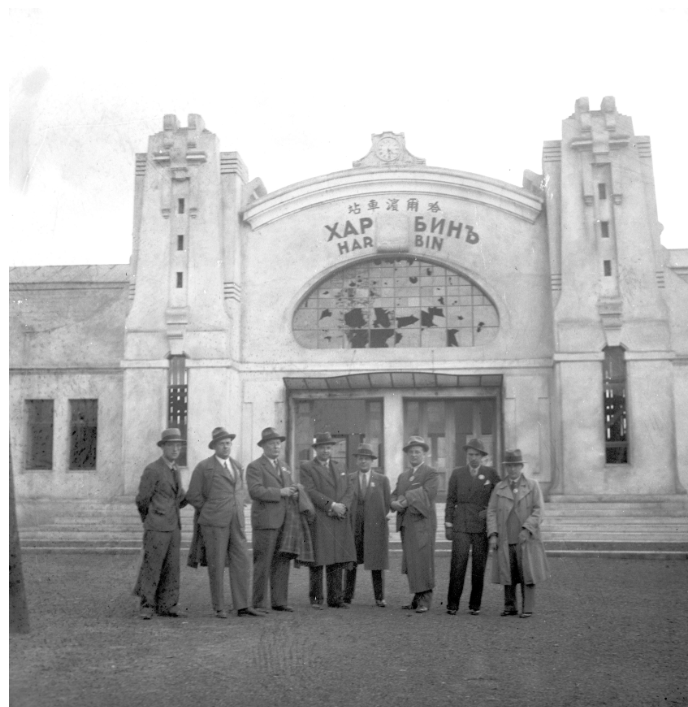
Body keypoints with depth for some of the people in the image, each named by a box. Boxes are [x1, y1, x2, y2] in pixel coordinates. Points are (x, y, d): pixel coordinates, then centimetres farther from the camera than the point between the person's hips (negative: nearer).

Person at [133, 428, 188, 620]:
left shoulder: (175, 471, 15)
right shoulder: (152, 470, -10)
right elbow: (142, 500, -8)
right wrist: (150, 520, 6)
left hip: (174, 527, 7)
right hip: (156, 527, -7)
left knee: (171, 568, 6)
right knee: (151, 567, -5)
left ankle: (167, 606, 10)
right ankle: (147, 606, 2)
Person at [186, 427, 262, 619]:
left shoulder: (237, 466, 14)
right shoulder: (204, 467, -3)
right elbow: (193, 496, -1)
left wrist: (237, 508, 13)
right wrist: (212, 511, 2)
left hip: (236, 522, 5)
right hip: (214, 523, -5)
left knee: (241, 563, 0)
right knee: (217, 566, -1)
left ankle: (242, 607, 4)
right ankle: (219, 608, 8)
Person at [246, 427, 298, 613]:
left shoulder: (284, 466, 20)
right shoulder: (255, 467, -3)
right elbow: (255, 491, -17)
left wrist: (293, 492, 2)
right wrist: (280, 492, -19)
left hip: (283, 521, 7)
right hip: (265, 522, -7)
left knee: (282, 562, 8)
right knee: (263, 564, -4)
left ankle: (279, 601, 14)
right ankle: (259, 603, 2)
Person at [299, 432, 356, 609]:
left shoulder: (340, 468, 20)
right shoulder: (306, 468, 1)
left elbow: (350, 490, 11)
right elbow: (310, 491, -11)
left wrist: (343, 505, -8)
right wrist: (331, 505, -17)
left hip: (339, 520, 5)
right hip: (317, 521, -5)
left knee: (337, 561, 4)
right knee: (318, 560, -2)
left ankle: (335, 598, 10)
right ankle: (316, 598, 6)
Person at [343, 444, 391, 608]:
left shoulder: (382, 480, 7)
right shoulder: (348, 480, 9)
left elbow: (387, 504, 7)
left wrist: (381, 522, 0)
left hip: (375, 527, -1)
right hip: (353, 527, 1)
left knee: (377, 563, 2)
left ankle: (379, 598, 9)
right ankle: (347, 597, 7)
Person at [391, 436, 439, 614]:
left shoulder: (431, 474, 0)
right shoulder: (403, 476, 20)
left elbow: (426, 494, -14)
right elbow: (395, 495, 14)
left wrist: (406, 500, -20)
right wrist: (395, 503, -9)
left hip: (422, 524, -6)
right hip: (406, 524, 6)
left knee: (423, 561, -6)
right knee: (410, 562, 7)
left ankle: (425, 600, -1)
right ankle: (417, 598, 15)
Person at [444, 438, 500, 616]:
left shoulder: (490, 473, 5)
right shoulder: (457, 473, 5)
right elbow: (451, 501, 7)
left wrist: (490, 510, -4)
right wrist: (448, 526, 3)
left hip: (482, 526, 1)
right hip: (461, 526, 0)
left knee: (479, 567, 1)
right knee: (458, 565, -8)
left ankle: (475, 605, 10)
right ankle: (452, 604, -1)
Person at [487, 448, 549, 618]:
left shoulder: (533, 485, 4)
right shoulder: (499, 488, 10)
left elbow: (538, 510, -3)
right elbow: (492, 512, 6)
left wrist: (526, 529, -15)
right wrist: (493, 534, -5)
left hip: (526, 539, -2)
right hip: (505, 540, 2)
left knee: (527, 574, -3)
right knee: (508, 574, 3)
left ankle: (527, 608, 3)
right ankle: (510, 607, 13)